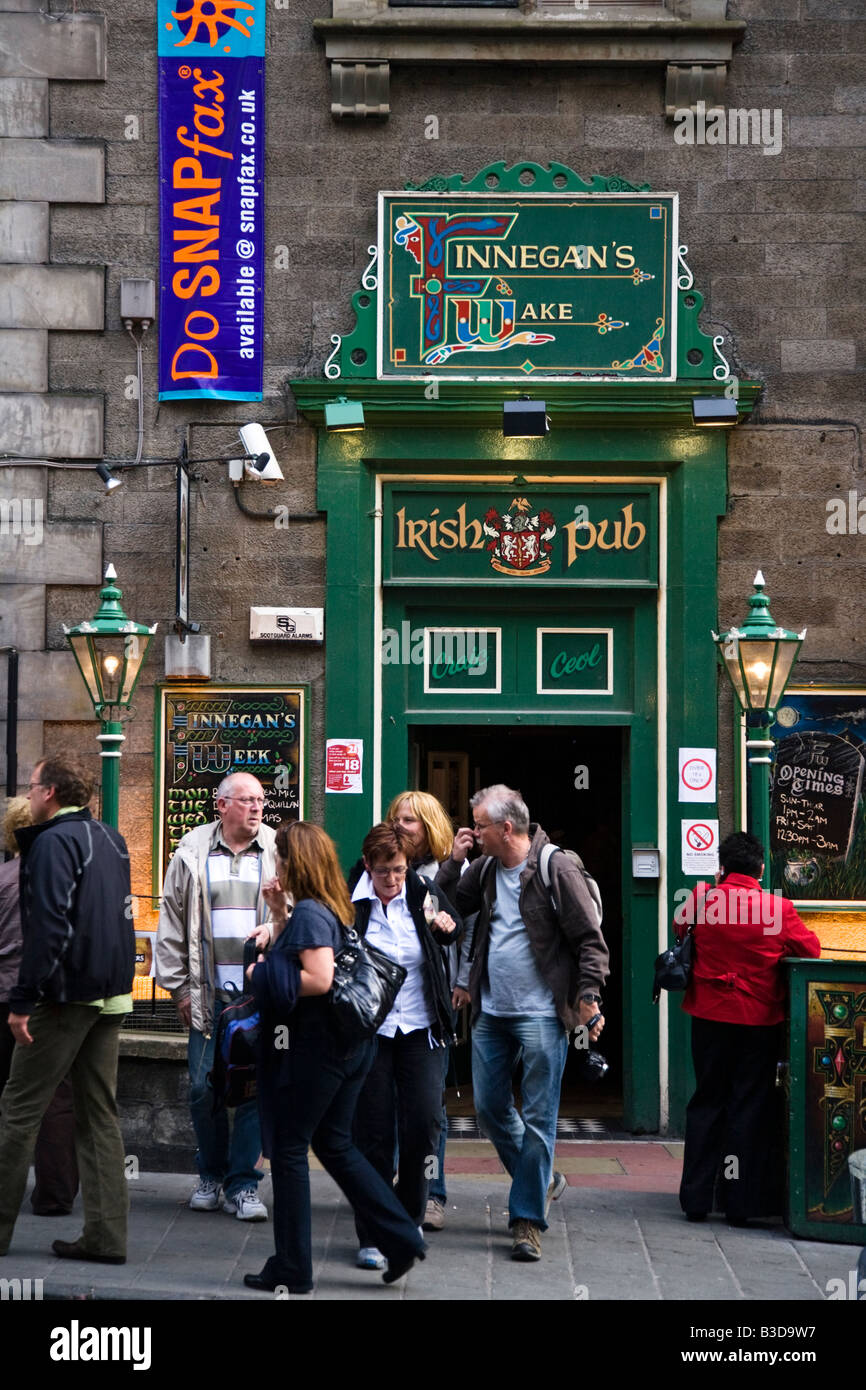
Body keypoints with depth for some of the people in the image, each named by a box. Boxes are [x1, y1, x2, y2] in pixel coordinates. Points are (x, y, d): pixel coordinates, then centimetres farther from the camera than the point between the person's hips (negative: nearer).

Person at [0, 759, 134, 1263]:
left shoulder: (54, 841, -12)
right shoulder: (111, 838, 14)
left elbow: (48, 924, -20)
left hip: (66, 993, -8)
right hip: (113, 995, 8)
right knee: (99, 1113, 9)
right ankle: (106, 1235, 7)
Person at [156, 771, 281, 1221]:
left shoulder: (279, 852, 4)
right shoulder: (192, 852, 5)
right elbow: (172, 923, 8)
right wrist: (178, 987, 6)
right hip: (209, 995, 1)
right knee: (203, 1088, 4)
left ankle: (243, 1185, 8)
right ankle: (211, 1175, 23)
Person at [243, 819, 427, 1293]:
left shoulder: (308, 913, -17)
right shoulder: (333, 909, 11)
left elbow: (319, 979, -27)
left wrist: (262, 978, -15)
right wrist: (278, 913, 13)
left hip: (314, 1046, -9)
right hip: (348, 1045, 9)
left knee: (289, 1149, 3)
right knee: (335, 1145, 17)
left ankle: (292, 1268, 11)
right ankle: (401, 1239, 13)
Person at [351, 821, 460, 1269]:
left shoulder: (421, 893, 3)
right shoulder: (350, 904, -6)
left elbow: (450, 929, 23)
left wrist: (444, 924, 0)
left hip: (420, 1030, 2)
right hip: (369, 1030, -2)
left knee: (424, 1124, -5)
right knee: (373, 1133, 0)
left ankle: (408, 1222, 17)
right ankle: (372, 1236, 12)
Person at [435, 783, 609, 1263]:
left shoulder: (555, 869, -11)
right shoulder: (485, 869, 9)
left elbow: (590, 939, -10)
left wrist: (589, 996, -17)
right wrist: (453, 861, 1)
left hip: (540, 1013, -7)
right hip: (491, 1012, 7)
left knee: (537, 1117, -1)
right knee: (489, 1108, 13)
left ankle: (528, 1218, 5)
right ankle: (542, 1180, 32)